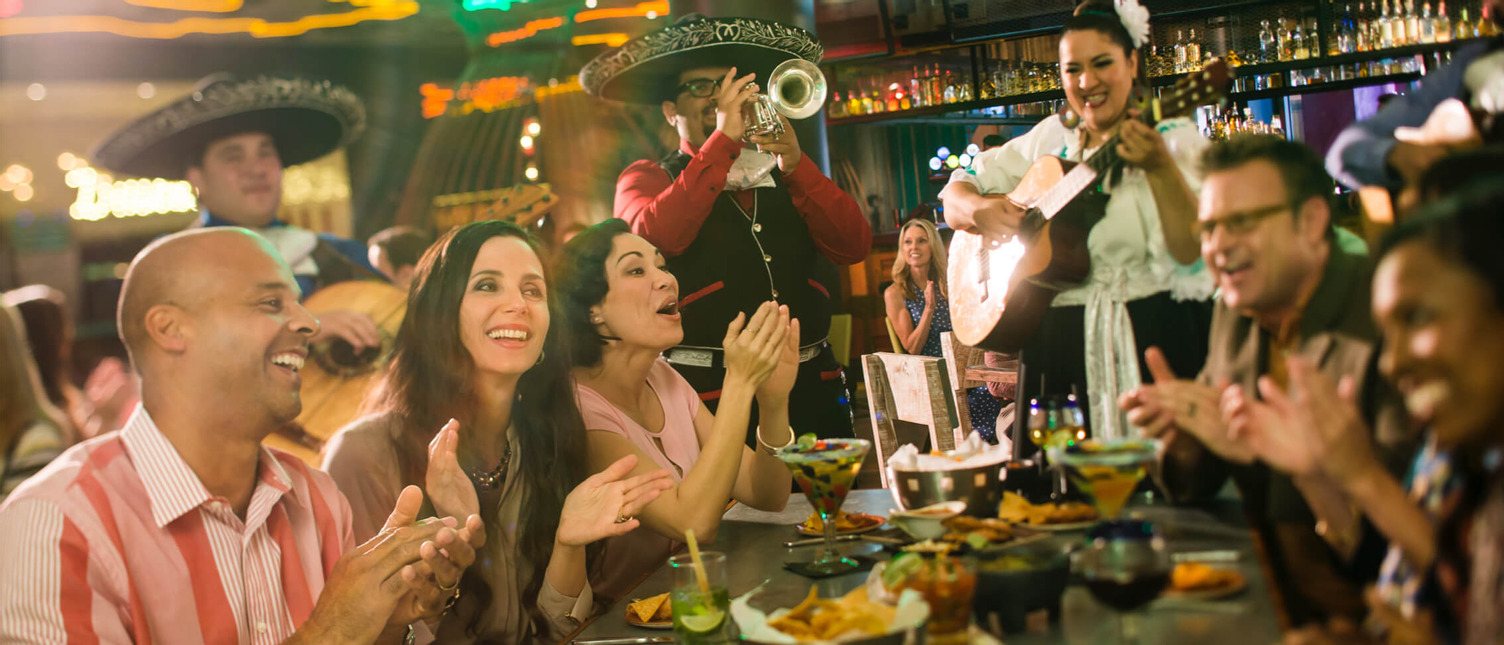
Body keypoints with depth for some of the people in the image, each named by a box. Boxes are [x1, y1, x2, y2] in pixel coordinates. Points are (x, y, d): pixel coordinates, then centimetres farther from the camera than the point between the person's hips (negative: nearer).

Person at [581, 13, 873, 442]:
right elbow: (655, 236, -15)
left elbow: (854, 247, 3)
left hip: (812, 389, 4)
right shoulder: (646, 178, 9)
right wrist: (724, 139, -13)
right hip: (711, 392, -3)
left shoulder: (782, 174, 18)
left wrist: (795, 165, -10)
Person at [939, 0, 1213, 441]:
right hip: (1057, 343, 4)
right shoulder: (1051, 137, 13)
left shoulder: (1175, 139, -1)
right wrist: (978, 209, -6)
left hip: (1152, 343, -4)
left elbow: (1195, 255, -14)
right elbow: (956, 194, 17)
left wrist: (1160, 168, -28)